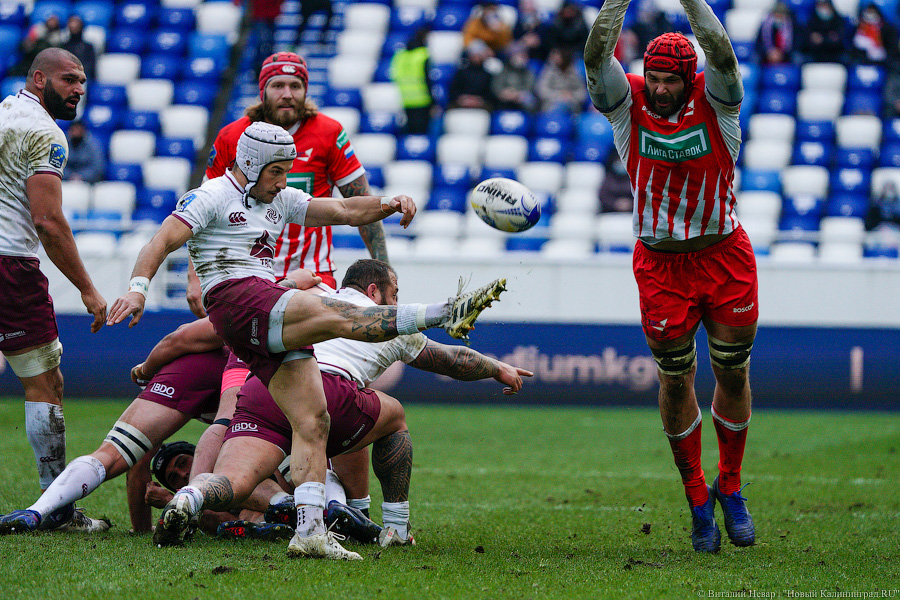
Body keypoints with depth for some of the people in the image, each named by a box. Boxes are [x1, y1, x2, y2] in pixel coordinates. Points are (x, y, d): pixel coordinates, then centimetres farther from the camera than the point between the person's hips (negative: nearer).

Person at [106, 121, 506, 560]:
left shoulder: (279, 200, 25)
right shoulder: (212, 197, 4)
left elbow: (345, 211, 20)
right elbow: (164, 241, -7)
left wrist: (390, 204, 1)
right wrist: (138, 288, -24)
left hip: (271, 315, 9)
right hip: (235, 298, -9)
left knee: (313, 422, -3)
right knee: (337, 317, -27)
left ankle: (309, 531, -9)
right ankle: (445, 313, -39)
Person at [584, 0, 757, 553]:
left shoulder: (714, 101, -10)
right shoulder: (629, 103, -8)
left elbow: (721, 56, -29)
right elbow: (597, 57, -23)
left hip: (726, 257, 0)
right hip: (661, 264, 0)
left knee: (733, 372, 8)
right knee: (675, 378, 4)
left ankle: (730, 487, 27)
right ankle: (698, 501, 18)